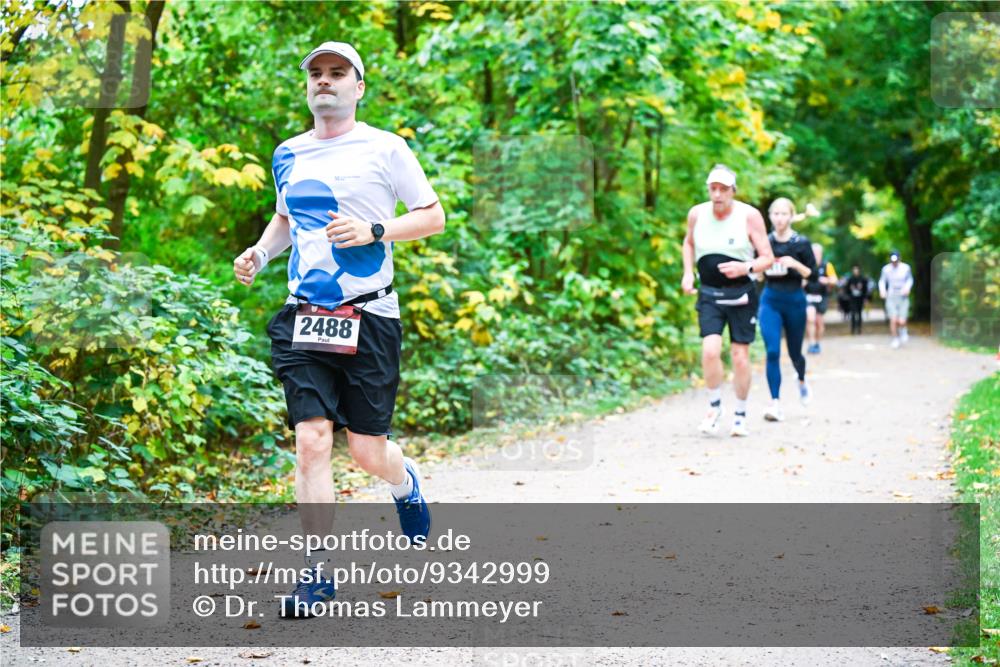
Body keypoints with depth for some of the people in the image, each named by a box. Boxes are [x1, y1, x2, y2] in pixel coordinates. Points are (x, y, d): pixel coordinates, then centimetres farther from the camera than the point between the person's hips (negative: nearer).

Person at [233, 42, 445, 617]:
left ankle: (406, 483, 39)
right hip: (303, 318, 3)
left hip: (369, 317, -3)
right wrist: (260, 253, 9)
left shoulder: (385, 149, -2)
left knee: (367, 451, 2)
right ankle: (320, 571, -2)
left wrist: (373, 231, -14)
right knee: (311, 441, -8)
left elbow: (434, 216, 0)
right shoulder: (289, 155, 13)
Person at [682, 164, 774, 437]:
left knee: (740, 356, 2)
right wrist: (688, 273, 6)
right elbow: (688, 243, 21)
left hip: (741, 294, -1)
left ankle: (740, 415, 19)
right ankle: (714, 406, 4)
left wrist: (746, 267, -26)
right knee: (710, 350, -17)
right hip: (709, 294, 1)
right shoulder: (697, 214, -1)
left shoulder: (749, 215, -10)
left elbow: (768, 258, -6)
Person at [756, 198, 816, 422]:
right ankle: (775, 403, -12)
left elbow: (813, 274, -5)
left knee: (794, 352, 13)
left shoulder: (801, 243, -5)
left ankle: (802, 380, 48)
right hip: (770, 301, 1)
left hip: (794, 301, -1)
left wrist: (795, 263, -21)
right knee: (772, 352, -13)